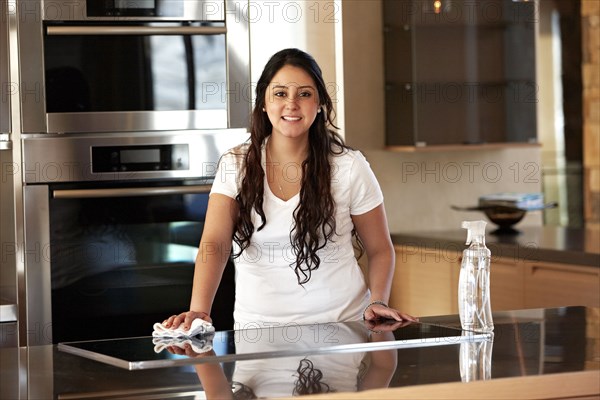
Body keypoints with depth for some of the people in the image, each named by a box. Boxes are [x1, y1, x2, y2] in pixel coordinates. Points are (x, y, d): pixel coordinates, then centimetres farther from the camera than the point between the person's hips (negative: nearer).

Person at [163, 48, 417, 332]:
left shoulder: (349, 167, 2)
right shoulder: (235, 165, 3)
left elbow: (380, 250, 11)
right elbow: (214, 244, -8)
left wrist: (377, 302, -7)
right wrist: (198, 310, -24)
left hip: (339, 323, -1)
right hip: (258, 328, 1)